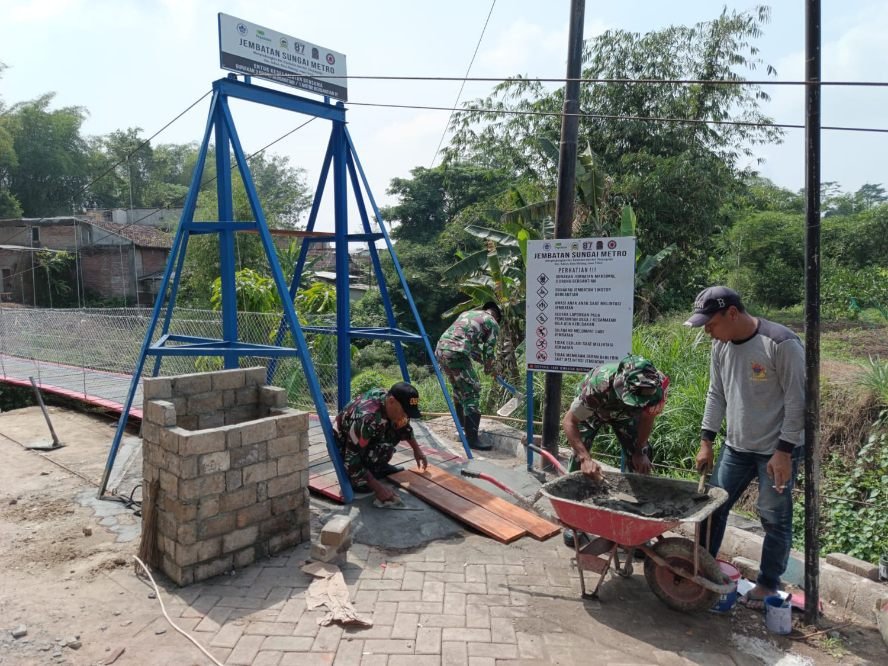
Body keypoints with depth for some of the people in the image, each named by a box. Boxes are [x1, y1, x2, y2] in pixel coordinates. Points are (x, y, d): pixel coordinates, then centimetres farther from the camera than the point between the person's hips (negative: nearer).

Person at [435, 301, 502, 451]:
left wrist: (482, 361, 39)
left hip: (440, 349, 8)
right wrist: (489, 369, 25)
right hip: (456, 354, -8)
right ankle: (471, 439, -5)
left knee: (458, 390, 25)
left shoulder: (468, 313, 29)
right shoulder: (492, 323, 9)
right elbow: (489, 351, 6)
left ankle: (463, 426, 37)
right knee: (472, 393, -2)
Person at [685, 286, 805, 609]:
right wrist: (706, 442, 7)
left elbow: (796, 402, -17)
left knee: (775, 519, 6)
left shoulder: (781, 343, -20)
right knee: (713, 505, 11)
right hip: (736, 447, 6)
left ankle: (768, 583, 25)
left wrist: (784, 451, -17)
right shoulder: (721, 345, 0)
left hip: (777, 450, -6)